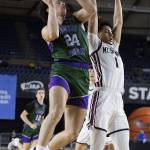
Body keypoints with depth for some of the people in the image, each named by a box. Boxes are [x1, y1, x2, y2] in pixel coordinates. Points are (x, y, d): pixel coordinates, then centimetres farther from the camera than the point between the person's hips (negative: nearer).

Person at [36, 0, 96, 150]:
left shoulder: (75, 19, 24)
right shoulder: (46, 29, 11)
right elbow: (53, 34, -14)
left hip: (82, 77, 5)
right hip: (62, 71, -5)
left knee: (72, 133, 0)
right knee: (56, 111, -36)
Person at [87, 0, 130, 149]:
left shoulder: (114, 46, 29)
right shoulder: (95, 44, 13)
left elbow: (119, 21, 32)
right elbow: (93, 16, 11)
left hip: (118, 100, 7)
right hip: (103, 97, -7)